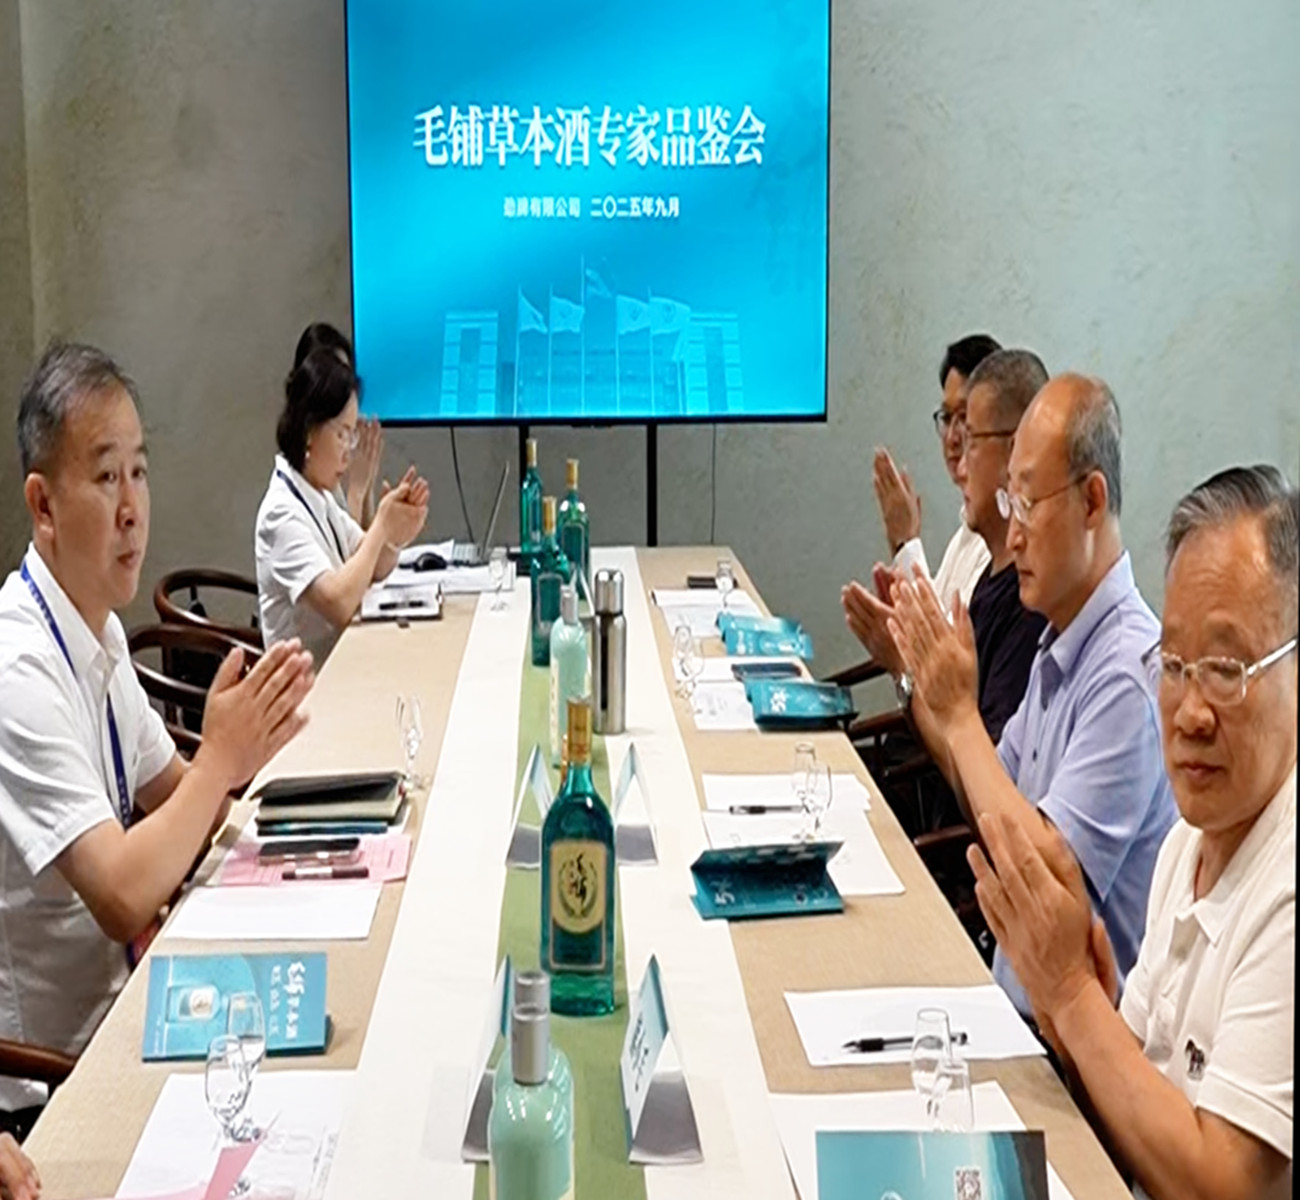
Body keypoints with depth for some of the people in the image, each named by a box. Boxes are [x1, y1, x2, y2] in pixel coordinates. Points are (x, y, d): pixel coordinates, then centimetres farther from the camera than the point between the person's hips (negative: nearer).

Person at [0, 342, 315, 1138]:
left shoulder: (100, 629, 4)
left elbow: (165, 797, 13)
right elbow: (122, 897, -27)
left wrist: (236, 755, -6)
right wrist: (222, 758, -20)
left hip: (114, 1000, 8)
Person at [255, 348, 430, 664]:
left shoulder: (320, 496, 8)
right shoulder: (283, 512, -19)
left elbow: (372, 569, 15)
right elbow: (339, 603, -28)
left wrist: (394, 537, -7)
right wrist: (381, 527, -19)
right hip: (307, 678, -8)